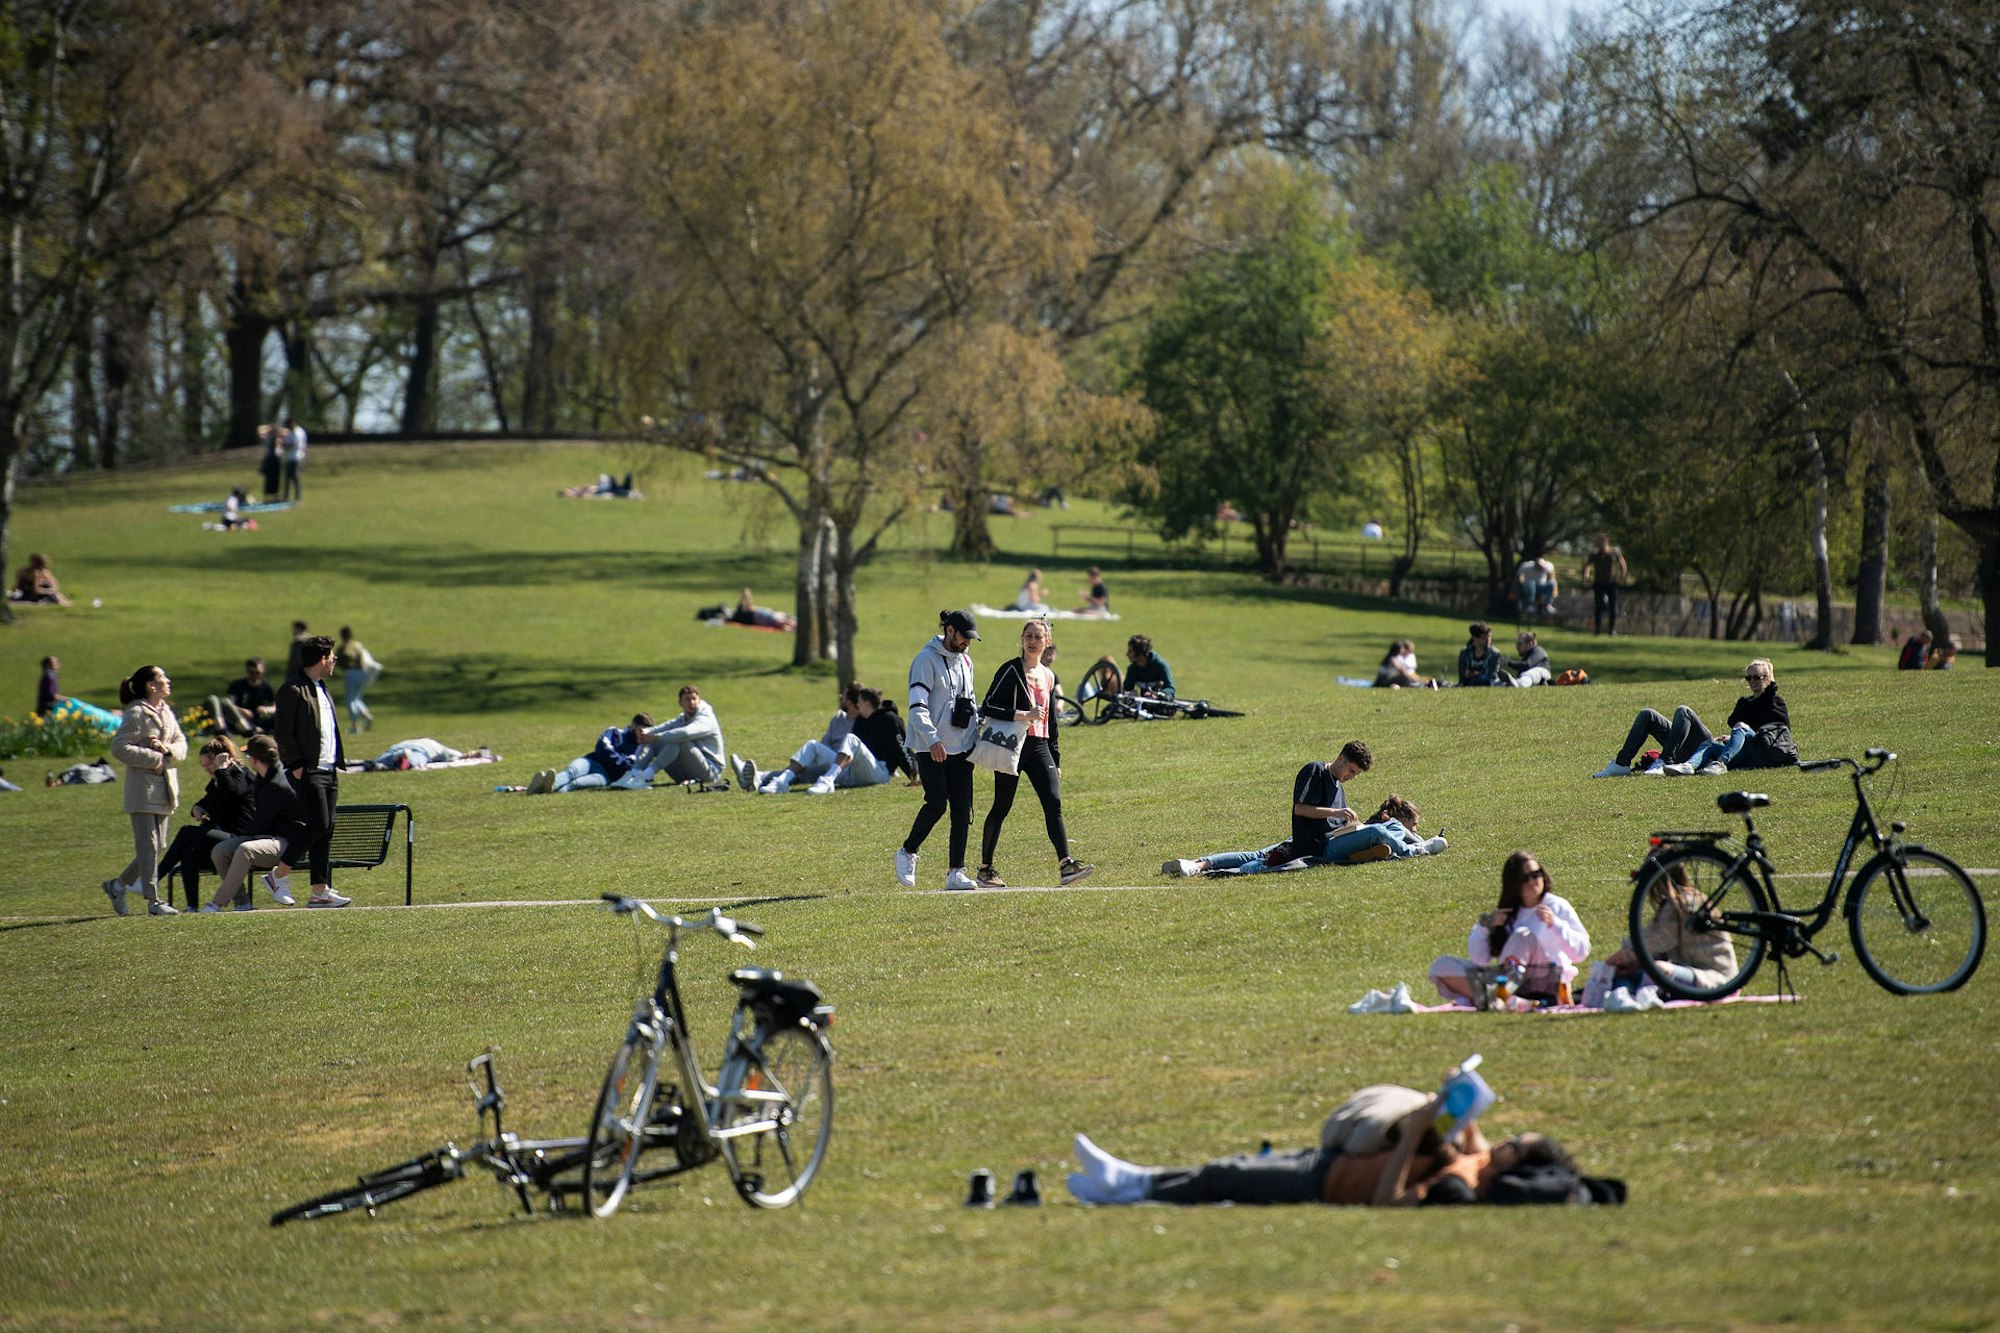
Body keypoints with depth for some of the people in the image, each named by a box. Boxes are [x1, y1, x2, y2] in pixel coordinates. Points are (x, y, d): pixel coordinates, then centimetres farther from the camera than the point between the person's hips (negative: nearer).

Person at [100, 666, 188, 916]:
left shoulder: (166, 712, 13)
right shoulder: (137, 713, -11)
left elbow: (182, 745, 15)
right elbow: (119, 748, -17)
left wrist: (167, 749, -8)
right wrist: (154, 758, -17)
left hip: (164, 787, 8)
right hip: (143, 788, -8)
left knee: (157, 846, 11)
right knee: (148, 845, -6)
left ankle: (118, 885, 24)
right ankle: (153, 900, -2)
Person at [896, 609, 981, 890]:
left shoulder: (965, 661, 15)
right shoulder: (926, 659, -9)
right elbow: (917, 705, -18)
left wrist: (976, 739, 16)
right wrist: (932, 739, -30)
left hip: (961, 748, 7)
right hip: (931, 748, -7)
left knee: (962, 809, 0)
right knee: (936, 804, -14)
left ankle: (956, 872, 1)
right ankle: (908, 852, 8)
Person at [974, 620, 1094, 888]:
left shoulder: (1048, 676, 16)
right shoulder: (1011, 670, -4)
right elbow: (987, 707, -12)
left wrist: (1055, 760, 20)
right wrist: (1024, 715, -22)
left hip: (1039, 746, 5)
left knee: (1053, 802, -11)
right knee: (1001, 807, 0)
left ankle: (1066, 866, -20)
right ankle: (985, 870, 11)